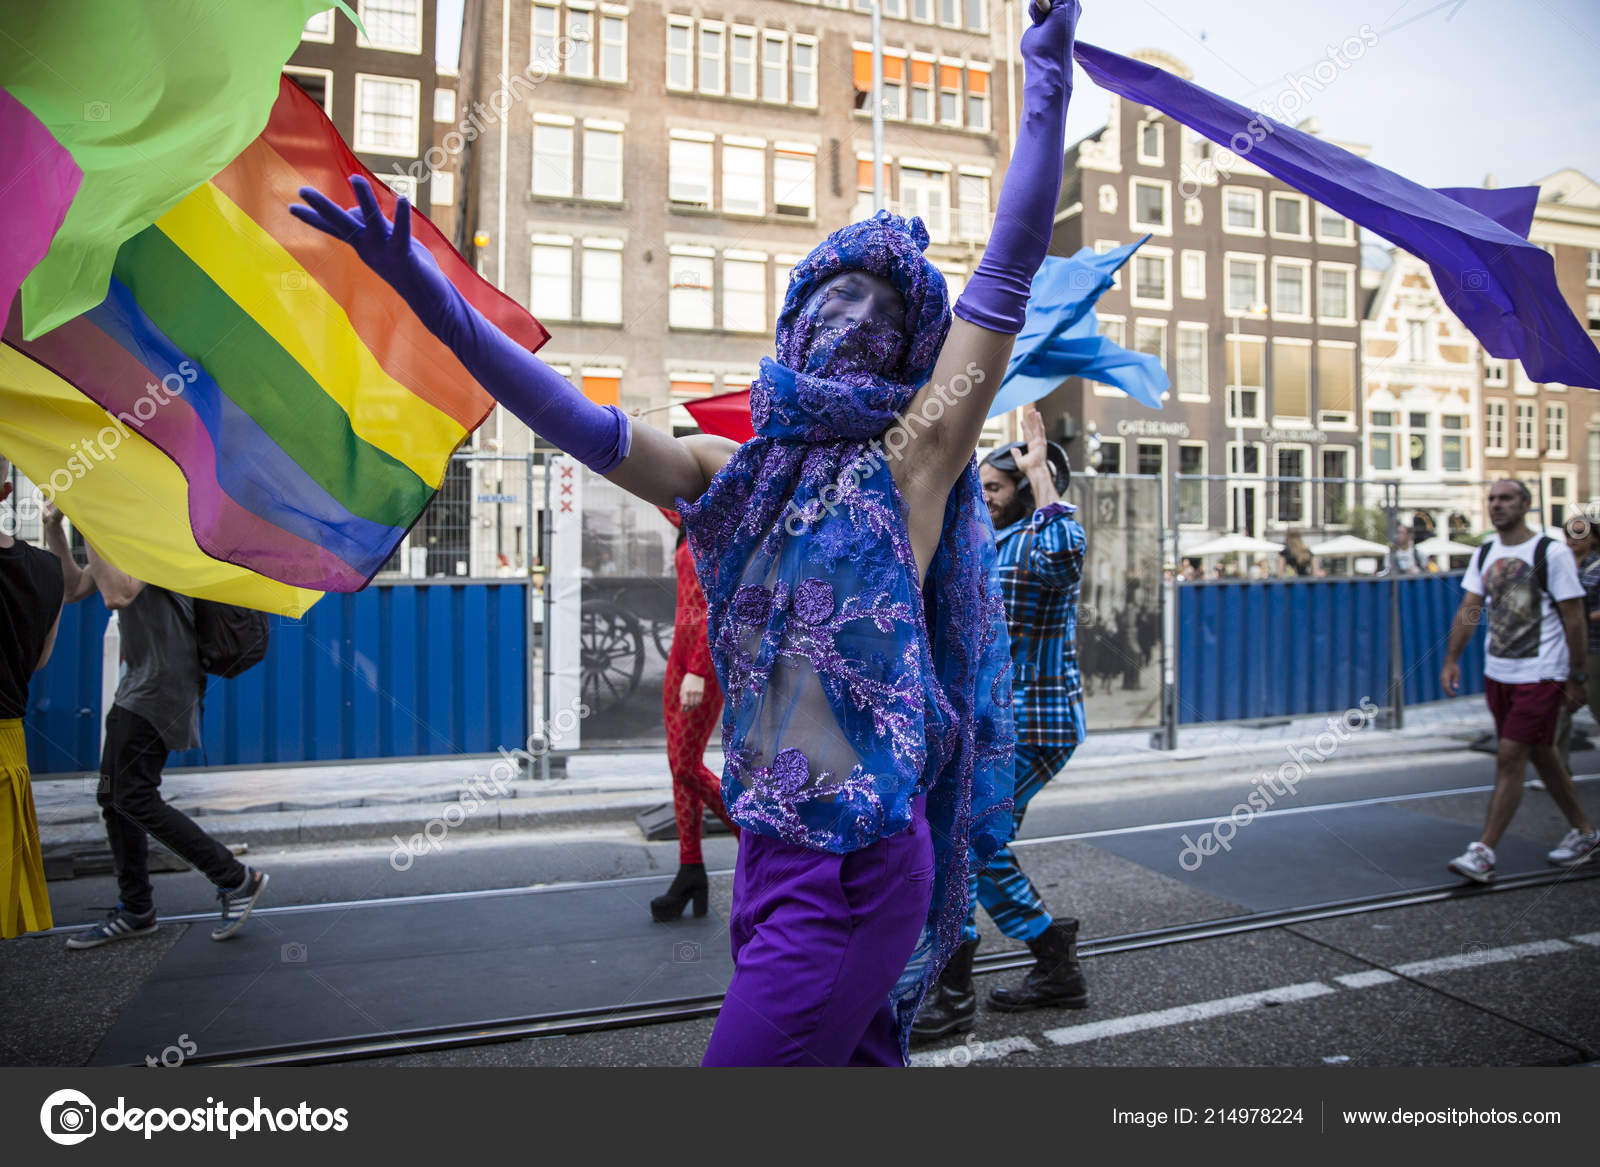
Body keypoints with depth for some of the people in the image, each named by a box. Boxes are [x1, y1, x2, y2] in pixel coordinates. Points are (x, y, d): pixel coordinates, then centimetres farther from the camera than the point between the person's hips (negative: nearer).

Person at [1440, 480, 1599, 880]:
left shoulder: (1552, 553, -10)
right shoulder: (1484, 554, 8)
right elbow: (1469, 610, 6)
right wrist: (1451, 660, -3)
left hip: (1540, 675, -7)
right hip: (1497, 673, 7)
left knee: (1509, 759, -8)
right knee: (1541, 755, 17)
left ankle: (1483, 853, -5)